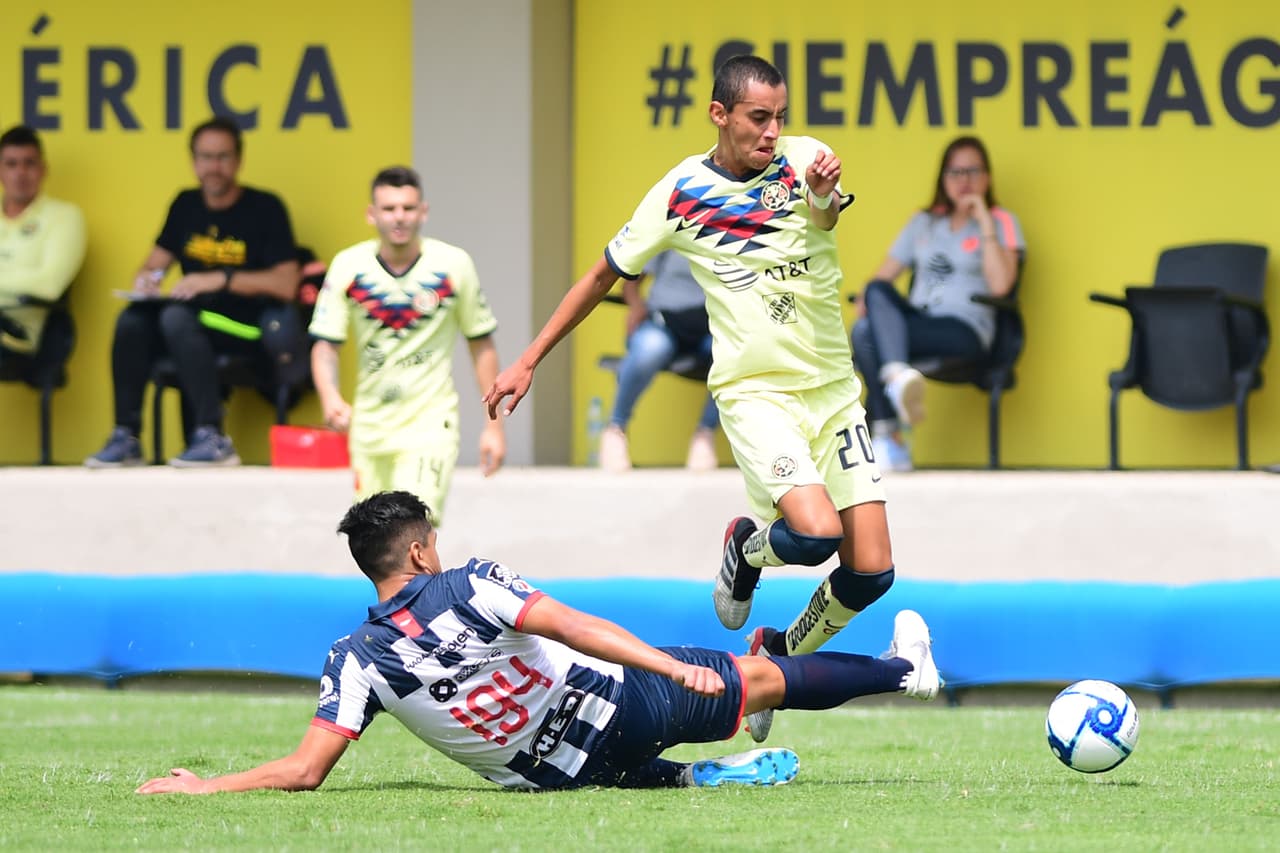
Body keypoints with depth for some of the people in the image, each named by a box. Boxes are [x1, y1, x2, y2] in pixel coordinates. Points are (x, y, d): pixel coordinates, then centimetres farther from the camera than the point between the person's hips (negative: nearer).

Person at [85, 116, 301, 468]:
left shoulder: (264, 208, -2)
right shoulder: (186, 205, 15)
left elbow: (286, 285, -11)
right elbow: (155, 263, 17)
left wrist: (222, 279, -20)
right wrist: (146, 279, -8)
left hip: (248, 328, -5)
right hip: (195, 316, 5)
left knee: (177, 317, -34)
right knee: (132, 319, -23)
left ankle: (212, 437, -36)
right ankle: (125, 437, -21)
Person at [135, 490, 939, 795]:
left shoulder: (356, 662, -11)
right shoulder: (469, 588, -21)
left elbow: (304, 770, -17)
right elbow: (573, 626, -28)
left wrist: (203, 785, -10)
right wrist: (673, 667, -32)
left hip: (553, 769, 3)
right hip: (617, 708, -3)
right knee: (765, 677, 18)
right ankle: (904, 666, 37)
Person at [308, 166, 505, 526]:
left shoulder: (453, 265, -6)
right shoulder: (349, 267, -4)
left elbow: (481, 344, 4)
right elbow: (325, 344, -3)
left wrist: (493, 424, 2)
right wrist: (330, 398, -24)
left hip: (431, 424, -3)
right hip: (370, 425, 3)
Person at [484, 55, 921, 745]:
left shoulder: (804, 160, 0)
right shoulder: (679, 193, -2)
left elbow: (826, 216, -22)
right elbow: (602, 276, 10)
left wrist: (823, 196, -46)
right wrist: (528, 362, 11)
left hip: (833, 391, 3)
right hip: (755, 393, -3)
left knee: (872, 571, -4)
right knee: (815, 532, -27)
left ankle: (776, 656, 23)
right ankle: (749, 546, 10)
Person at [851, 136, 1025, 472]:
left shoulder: (1002, 223, 10)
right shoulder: (924, 223, 26)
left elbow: (1000, 284, -7)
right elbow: (885, 274, 21)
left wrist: (985, 222, -6)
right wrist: (867, 300, -1)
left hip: (964, 330, -5)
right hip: (915, 322, 5)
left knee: (867, 331, -32)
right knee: (878, 291, -31)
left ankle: (886, 436, -42)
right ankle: (896, 377, -50)